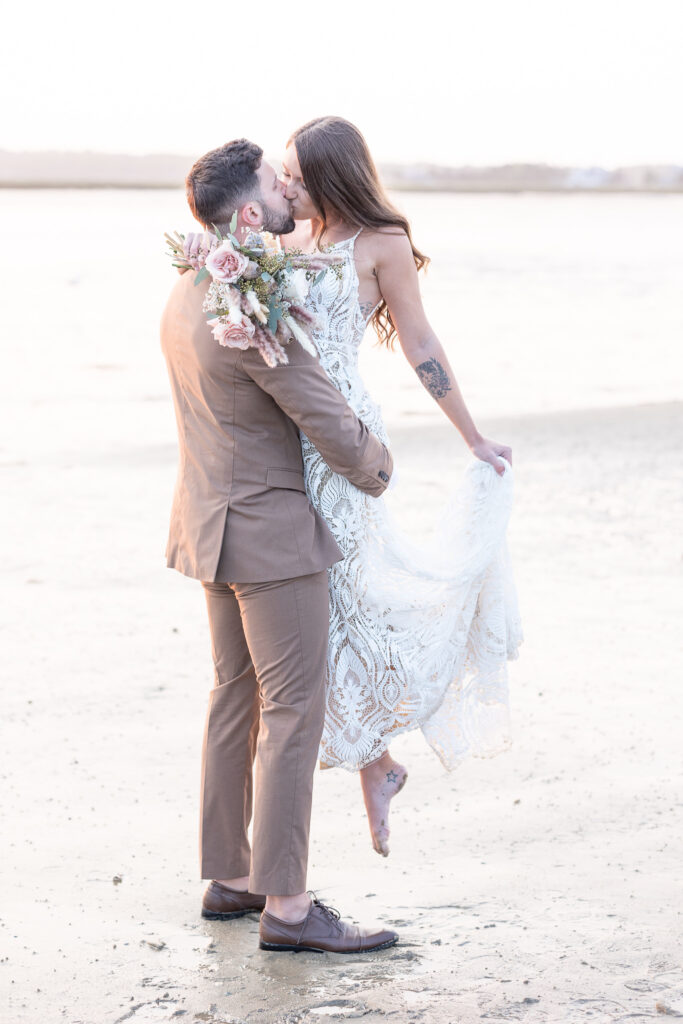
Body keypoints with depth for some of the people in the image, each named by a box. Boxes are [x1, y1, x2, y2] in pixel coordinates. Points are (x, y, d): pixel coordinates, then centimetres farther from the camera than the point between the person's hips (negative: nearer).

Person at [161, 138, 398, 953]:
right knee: (293, 710, -5)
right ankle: (286, 906, -2)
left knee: (237, 698, 16)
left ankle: (229, 878, 23)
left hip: (212, 518, 10)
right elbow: (332, 426, -19)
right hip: (269, 529, -10)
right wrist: (376, 473, 2)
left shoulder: (185, 292, 6)